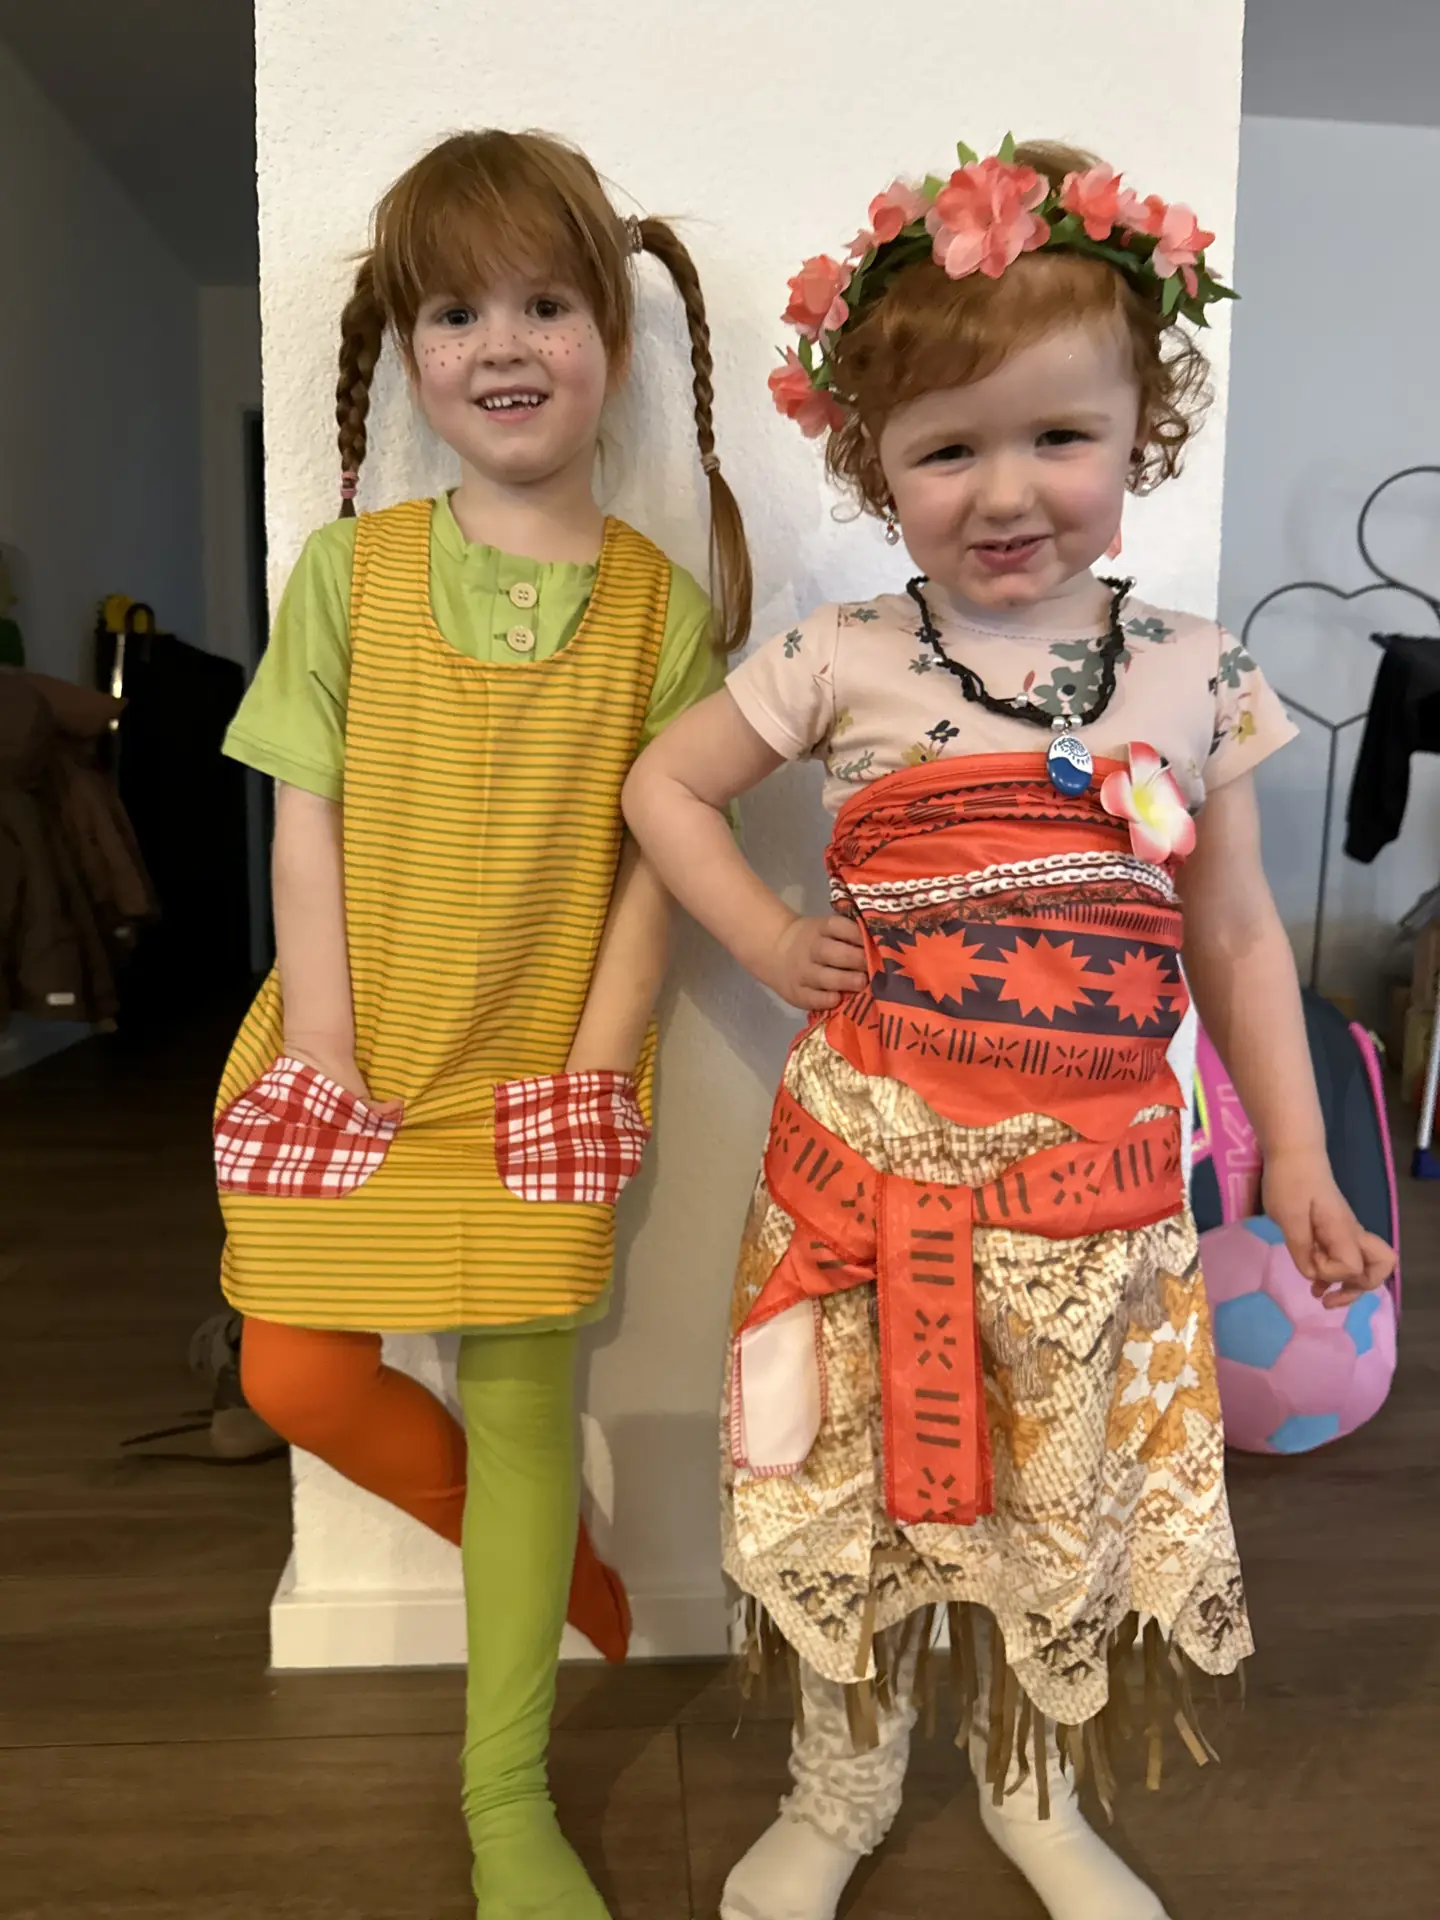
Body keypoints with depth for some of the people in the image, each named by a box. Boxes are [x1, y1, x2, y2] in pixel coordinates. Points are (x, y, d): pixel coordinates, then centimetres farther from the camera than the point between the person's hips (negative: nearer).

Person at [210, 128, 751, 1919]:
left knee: (522, 1390, 3)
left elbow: (654, 856, -3)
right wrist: (324, 1057, -7)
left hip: (542, 1068, -2)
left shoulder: (659, 596, -1)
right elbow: (306, 829, -1)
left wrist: (594, 1066, -9)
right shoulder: (346, 570, 1)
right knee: (299, 1374, 6)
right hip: (357, 1054, 2)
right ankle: (553, 1559, 34)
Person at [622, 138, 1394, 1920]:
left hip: (1096, 1174, 2)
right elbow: (662, 784, 8)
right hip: (876, 1152, -1)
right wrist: (769, 943, -4)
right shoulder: (844, 663, -3)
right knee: (863, 1476, 13)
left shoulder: (1192, 674, 2)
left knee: (1068, 1488, 16)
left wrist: (1296, 1156, 6)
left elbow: (1236, 936, 8)